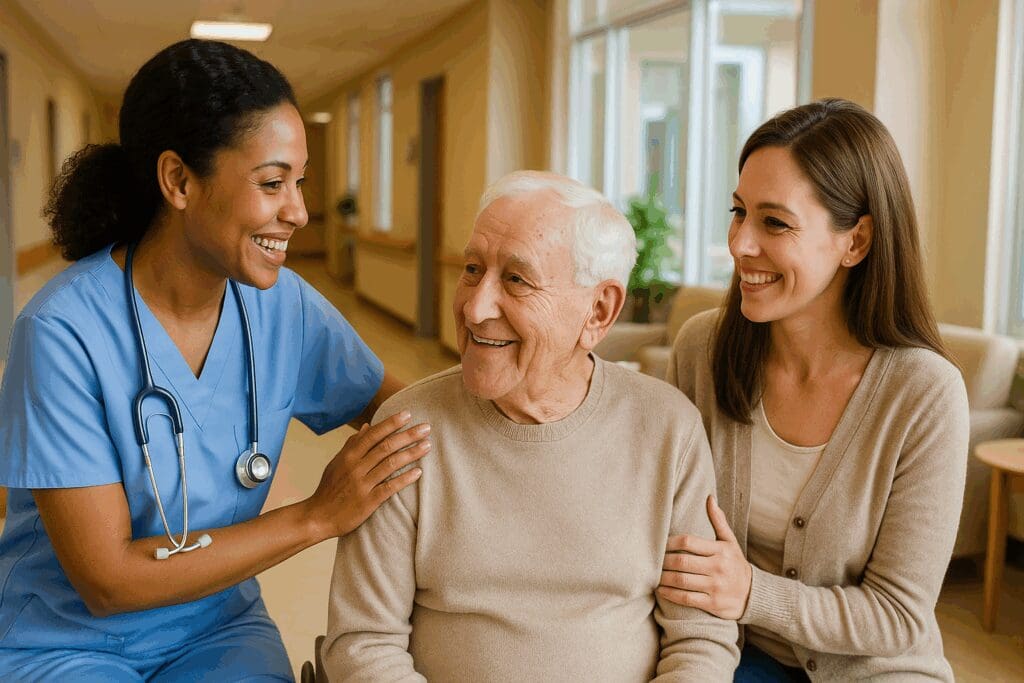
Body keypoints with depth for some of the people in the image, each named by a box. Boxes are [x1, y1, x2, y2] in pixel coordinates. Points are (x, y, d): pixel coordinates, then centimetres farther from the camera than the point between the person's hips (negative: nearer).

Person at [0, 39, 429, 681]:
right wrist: (318, 515, -22)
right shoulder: (63, 332, -20)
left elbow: (411, 416, 1)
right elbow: (106, 580, -20)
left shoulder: (285, 306, -8)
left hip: (217, 629, 3)